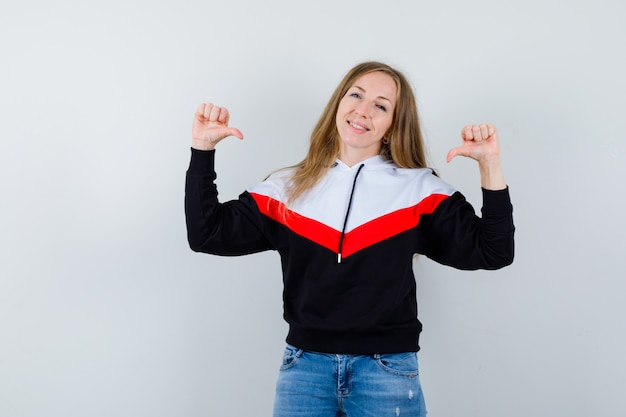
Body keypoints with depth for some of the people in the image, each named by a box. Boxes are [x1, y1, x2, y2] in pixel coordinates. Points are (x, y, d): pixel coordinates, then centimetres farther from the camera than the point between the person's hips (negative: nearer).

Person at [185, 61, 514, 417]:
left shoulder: (419, 189, 1)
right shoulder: (287, 189, 5)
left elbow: (492, 252, -2)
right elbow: (208, 235, 3)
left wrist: (490, 164, -11)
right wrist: (203, 149, -2)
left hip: (388, 372, -1)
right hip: (305, 367, 1)